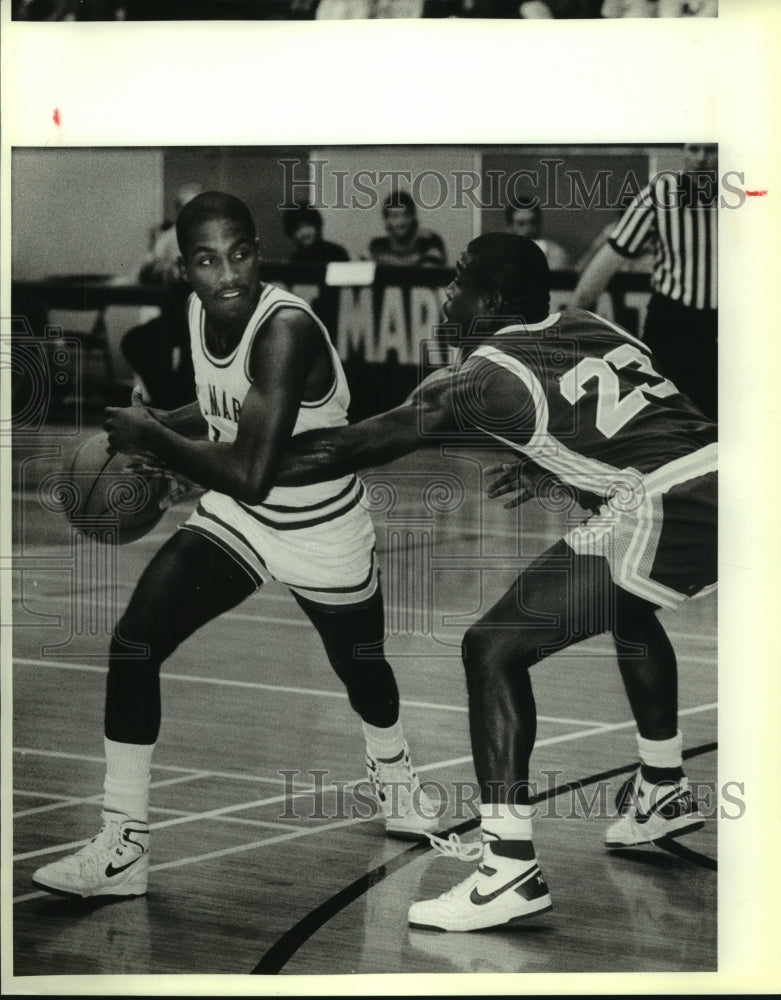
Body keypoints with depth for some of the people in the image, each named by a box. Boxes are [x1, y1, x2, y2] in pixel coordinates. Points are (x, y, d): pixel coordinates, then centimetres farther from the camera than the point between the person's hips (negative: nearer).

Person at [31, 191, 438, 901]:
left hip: (324, 535, -5)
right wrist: (157, 424, -4)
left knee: (361, 669, 22)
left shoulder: (287, 329, -33)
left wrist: (152, 438, -28)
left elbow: (249, 475, -39)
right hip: (235, 522, 5)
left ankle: (393, 775, 58)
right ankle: (123, 848, -10)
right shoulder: (201, 312, -10)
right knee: (134, 642, -16)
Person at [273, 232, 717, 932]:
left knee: (494, 649, -5)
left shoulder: (488, 373, -1)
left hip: (664, 515, -9)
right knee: (626, 606, 38)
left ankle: (511, 871, -10)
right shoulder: (591, 329, 20)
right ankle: (664, 793, 51)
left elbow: (353, 448, 1)